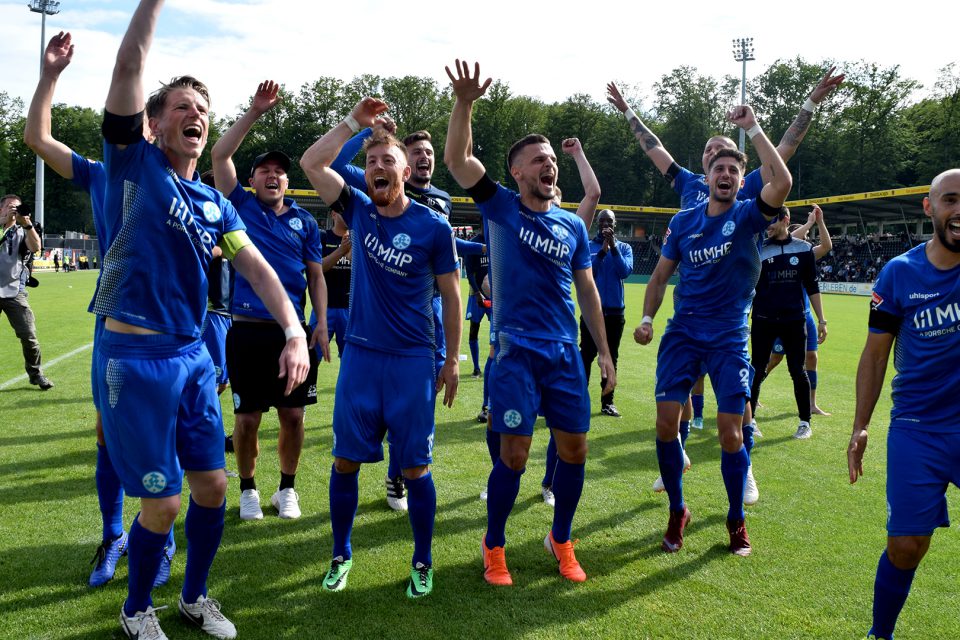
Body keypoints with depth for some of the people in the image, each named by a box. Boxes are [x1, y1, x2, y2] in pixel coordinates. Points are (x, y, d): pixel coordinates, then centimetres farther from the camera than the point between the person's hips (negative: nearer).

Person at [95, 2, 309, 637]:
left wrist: (295, 332, -9)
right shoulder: (134, 164, -3)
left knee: (212, 486, 11)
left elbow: (259, 268, 4)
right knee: (161, 501, 0)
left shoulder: (215, 202, 11)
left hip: (193, 356, 6)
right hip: (134, 357, -6)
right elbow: (130, 65, -12)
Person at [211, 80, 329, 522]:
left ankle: (287, 488, 25)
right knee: (247, 418, 4)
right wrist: (255, 112, -5)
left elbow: (316, 275, 12)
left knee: (293, 415, 6)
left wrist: (321, 323, 2)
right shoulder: (241, 207, 6)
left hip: (292, 331, 2)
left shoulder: (304, 221, 10)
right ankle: (247, 490, 24)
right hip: (247, 331, -1)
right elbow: (219, 155, -3)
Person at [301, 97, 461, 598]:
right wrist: (354, 121, -5)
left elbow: (450, 294, 1)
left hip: (413, 360, -3)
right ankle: (341, 556, 25)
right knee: (345, 461, 7)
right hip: (359, 355, 3)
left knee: (415, 467, 3)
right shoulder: (358, 210, 5)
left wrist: (452, 359, 1)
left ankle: (422, 563, 21)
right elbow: (311, 163, -4)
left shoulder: (434, 226, -4)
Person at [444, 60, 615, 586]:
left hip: (565, 352, 4)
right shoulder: (501, 207, 1)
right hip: (515, 350, -4)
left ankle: (561, 539, 28)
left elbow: (587, 291, 13)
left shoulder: (573, 225, 10)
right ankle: (494, 546, 17)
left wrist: (605, 353, 10)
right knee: (514, 454, -4)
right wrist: (464, 103, -25)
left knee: (574, 449, 6)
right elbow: (457, 158, -11)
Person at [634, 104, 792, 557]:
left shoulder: (748, 215, -3)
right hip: (683, 333, 3)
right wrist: (646, 319, -1)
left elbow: (783, 183, -24)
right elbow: (661, 275, 13)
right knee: (666, 424, -5)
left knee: (730, 433, -4)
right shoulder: (683, 222, 6)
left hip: (729, 338, -2)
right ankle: (677, 512, 15)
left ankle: (737, 520, 18)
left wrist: (753, 128, -18)